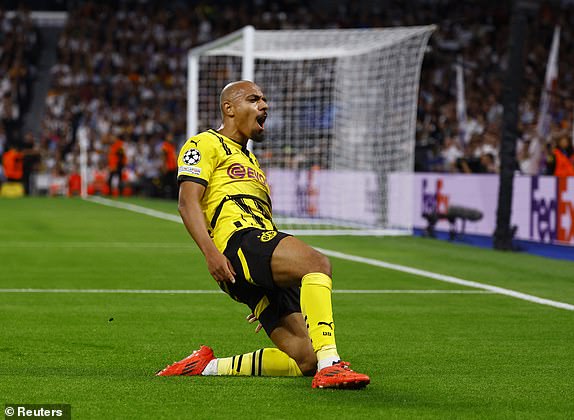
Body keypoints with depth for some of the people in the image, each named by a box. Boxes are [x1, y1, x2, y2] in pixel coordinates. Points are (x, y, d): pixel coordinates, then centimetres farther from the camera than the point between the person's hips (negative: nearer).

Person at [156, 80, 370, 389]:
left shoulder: (250, 161, 38)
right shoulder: (206, 144, 11)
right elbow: (187, 202, -4)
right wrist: (210, 251, -21)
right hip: (239, 240, -8)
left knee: (305, 361, -7)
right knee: (317, 262, -34)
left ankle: (208, 366, 3)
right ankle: (329, 366, -45)